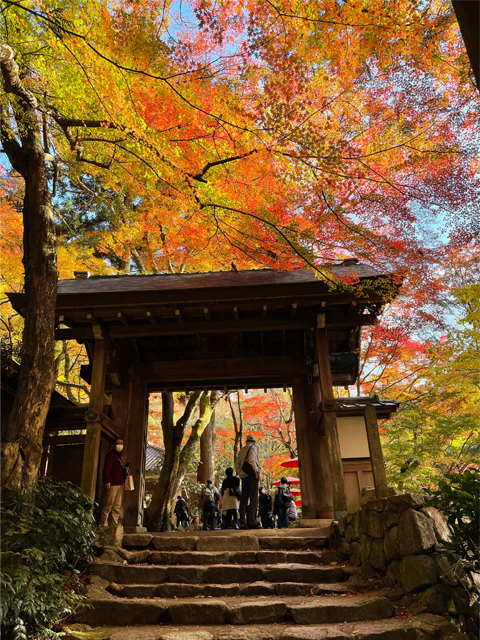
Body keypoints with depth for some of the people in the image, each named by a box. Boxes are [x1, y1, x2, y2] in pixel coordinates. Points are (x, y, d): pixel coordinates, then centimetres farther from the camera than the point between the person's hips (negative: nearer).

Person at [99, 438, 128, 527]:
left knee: (117, 506, 8)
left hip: (120, 484, 8)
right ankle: (103, 524, -2)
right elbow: (106, 469, -12)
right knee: (109, 505, -8)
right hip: (113, 484, -8)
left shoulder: (120, 457, 24)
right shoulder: (110, 455, -2)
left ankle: (115, 524, 11)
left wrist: (125, 468, 11)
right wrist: (107, 481, -20)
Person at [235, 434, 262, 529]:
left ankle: (242, 523, 5)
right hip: (252, 475, -6)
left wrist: (239, 473, 16)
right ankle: (252, 522, -10)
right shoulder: (253, 447, -1)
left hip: (244, 476, 6)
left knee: (243, 499, 6)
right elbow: (251, 460, -17)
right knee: (253, 499, -5)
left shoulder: (241, 450, 18)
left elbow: (237, 464, 15)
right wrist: (256, 471, -13)